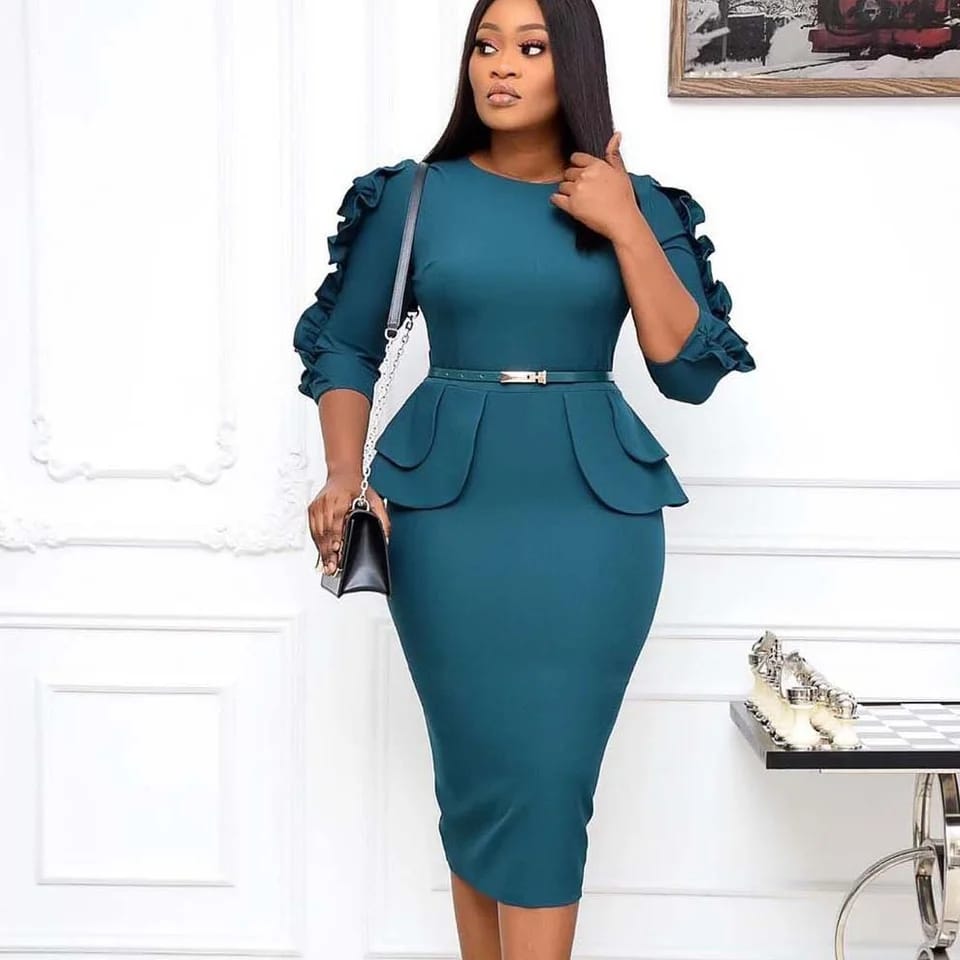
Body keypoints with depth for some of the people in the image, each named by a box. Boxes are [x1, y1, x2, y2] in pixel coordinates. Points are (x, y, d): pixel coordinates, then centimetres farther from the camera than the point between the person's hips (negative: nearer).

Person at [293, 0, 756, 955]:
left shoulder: (638, 203, 5)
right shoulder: (413, 193, 4)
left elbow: (691, 371, -2)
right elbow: (343, 346, 8)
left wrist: (627, 230, -10)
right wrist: (345, 478, -7)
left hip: (593, 513, 0)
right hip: (449, 511, 0)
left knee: (551, 777, -1)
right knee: (480, 770, 3)